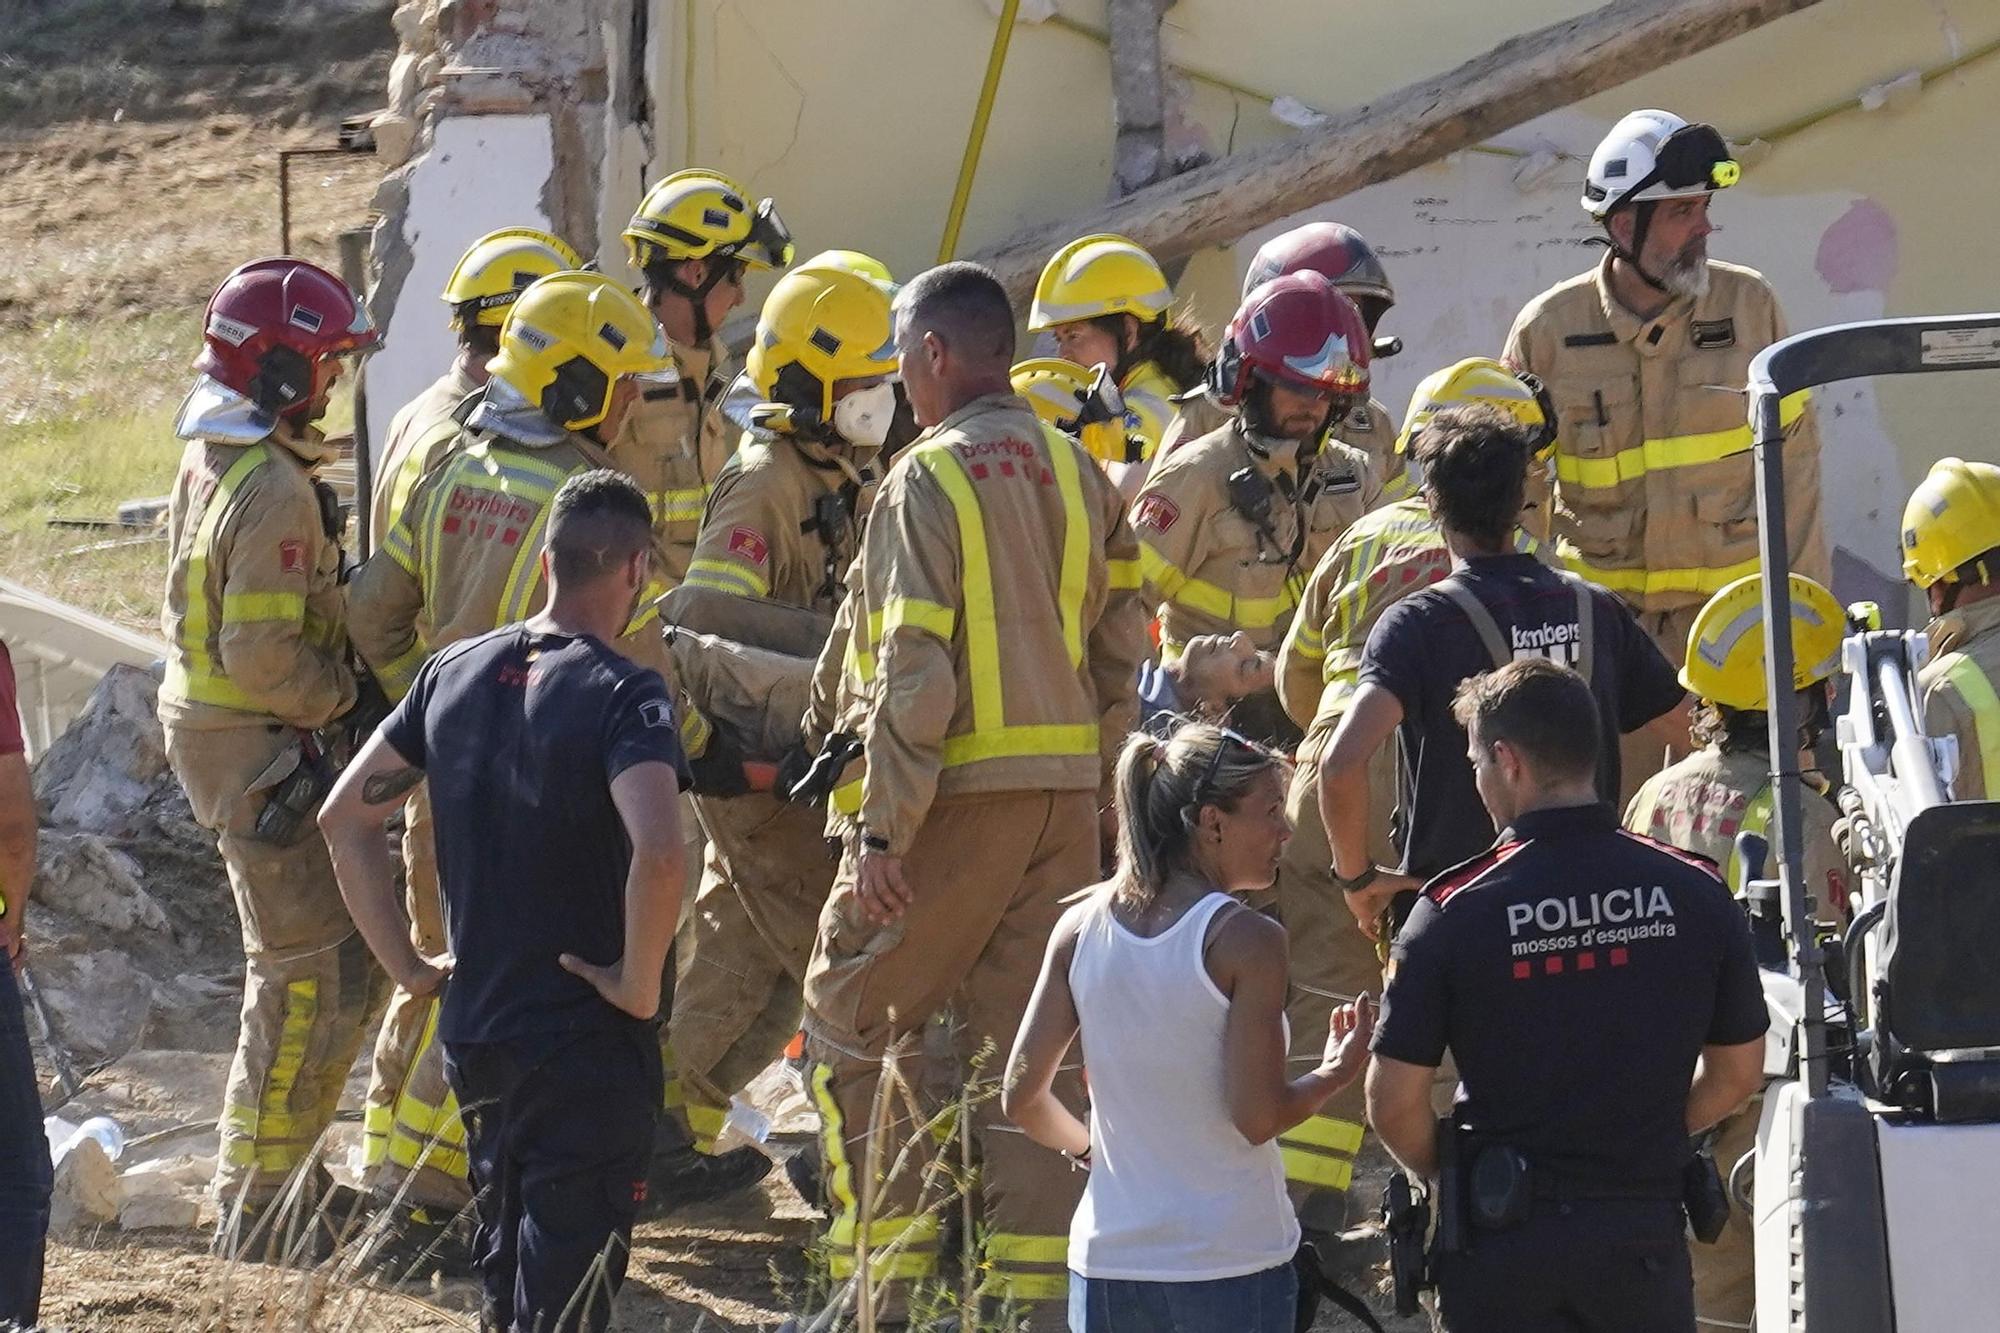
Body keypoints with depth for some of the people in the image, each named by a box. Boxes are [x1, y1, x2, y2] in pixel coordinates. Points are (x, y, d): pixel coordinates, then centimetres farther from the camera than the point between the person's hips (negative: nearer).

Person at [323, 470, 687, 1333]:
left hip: (473, 1032, 6)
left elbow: (344, 816, 10)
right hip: (587, 1046, -6)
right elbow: (657, 853, -31)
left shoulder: (454, 673, 5)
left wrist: (406, 964, 12)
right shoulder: (621, 696, -16)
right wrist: (640, 985, -18)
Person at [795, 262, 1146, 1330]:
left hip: (958, 797, -7)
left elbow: (915, 675, -17)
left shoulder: (927, 481, -11)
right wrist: (1087, 781, 17)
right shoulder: (1079, 474, 10)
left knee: (853, 1025, 5)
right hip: (1064, 796, 7)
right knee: (1030, 1040, 10)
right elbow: (1121, 650, 12)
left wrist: (884, 830, -16)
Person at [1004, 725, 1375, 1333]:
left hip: (1107, 1260, 5)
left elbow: (1021, 1097, 5)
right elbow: (1257, 1116, -14)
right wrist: (1335, 1074, 4)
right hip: (1232, 1268, -5)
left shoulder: (1080, 929, 4)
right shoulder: (1246, 940, -12)